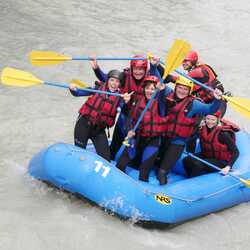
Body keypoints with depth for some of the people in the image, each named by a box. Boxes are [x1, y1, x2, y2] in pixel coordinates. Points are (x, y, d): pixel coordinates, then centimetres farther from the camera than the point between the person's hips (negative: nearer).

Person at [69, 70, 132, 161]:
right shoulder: (99, 88, -3)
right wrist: (73, 90, -24)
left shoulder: (119, 96, -3)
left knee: (105, 157, -1)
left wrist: (126, 101, -44)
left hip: (99, 129, 1)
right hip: (84, 123, -1)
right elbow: (79, 93, -2)